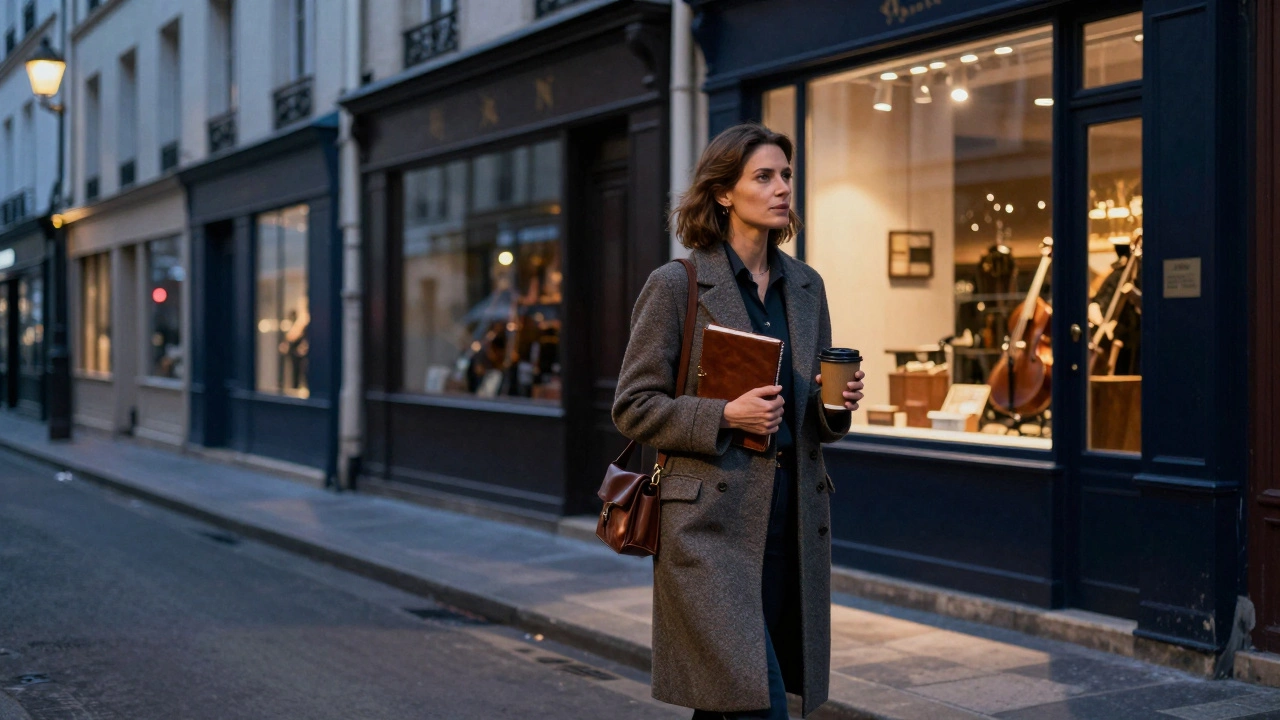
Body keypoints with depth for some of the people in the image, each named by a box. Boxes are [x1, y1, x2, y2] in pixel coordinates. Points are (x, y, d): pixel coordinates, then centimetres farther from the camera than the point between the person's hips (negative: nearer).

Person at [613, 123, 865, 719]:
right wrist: (724, 416, -18)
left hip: (792, 521, 6)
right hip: (711, 524, -6)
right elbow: (633, 407, -5)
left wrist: (838, 406, -2)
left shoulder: (805, 286, 12)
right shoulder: (676, 285, -5)